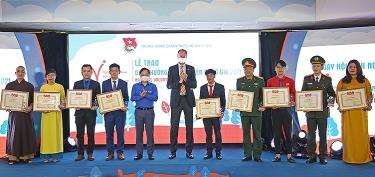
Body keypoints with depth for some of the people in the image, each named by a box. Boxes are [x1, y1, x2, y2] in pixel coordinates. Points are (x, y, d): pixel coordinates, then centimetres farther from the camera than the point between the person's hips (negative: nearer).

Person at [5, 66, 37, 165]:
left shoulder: (30, 86, 6)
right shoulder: (9, 85, 8)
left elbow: (33, 100, 4)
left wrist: (30, 107, -15)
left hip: (26, 113, 0)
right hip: (14, 113, 0)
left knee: (27, 133, 1)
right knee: (14, 133, 1)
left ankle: (27, 156, 8)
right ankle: (13, 157, 6)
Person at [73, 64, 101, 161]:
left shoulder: (96, 84, 7)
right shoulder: (77, 84, 11)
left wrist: (96, 106, -13)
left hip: (91, 112, -1)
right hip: (79, 112, 1)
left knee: (91, 134, 2)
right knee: (79, 134, 3)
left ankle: (90, 154, 11)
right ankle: (80, 154, 11)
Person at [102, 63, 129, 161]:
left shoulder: (124, 83, 7)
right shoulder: (105, 83, 9)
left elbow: (126, 98, 7)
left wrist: (125, 106, -10)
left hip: (120, 111, -1)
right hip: (108, 111, 1)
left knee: (120, 133, 2)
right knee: (109, 133, 4)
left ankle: (120, 153, 11)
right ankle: (110, 153, 13)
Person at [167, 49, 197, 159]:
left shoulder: (191, 69, 10)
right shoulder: (172, 69, 7)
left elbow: (194, 85, 2)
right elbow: (169, 85, 1)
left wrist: (186, 79, -14)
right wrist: (179, 81, -13)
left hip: (188, 99, 1)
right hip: (176, 100, -1)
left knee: (189, 126, 3)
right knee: (174, 126, 0)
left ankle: (189, 151, 11)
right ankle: (173, 151, 9)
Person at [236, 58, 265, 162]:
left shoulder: (260, 81, 5)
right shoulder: (239, 81, 10)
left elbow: (263, 96, 7)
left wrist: (262, 106, -8)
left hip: (256, 112, -2)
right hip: (244, 111, 2)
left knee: (257, 134, 1)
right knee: (246, 134, 6)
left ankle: (257, 155, 9)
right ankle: (247, 154, 14)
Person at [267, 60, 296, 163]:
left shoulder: (290, 81, 6)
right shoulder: (270, 81, 6)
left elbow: (293, 95, 7)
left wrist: (292, 101, -14)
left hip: (286, 109, 0)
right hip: (275, 110, 0)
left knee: (288, 133, 2)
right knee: (276, 133, 4)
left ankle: (289, 155, 9)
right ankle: (278, 155, 12)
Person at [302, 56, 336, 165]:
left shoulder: (327, 79, 4)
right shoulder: (307, 79, 6)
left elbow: (332, 94, 7)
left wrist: (331, 100, -14)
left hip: (323, 112, 0)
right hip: (310, 111, 1)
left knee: (323, 135, 5)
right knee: (310, 135, 4)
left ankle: (322, 157, 14)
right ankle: (312, 156, 13)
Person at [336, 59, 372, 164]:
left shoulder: (364, 81, 10)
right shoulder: (343, 81, 8)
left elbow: (369, 95, 9)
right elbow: (337, 95, 5)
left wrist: (368, 104, -8)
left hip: (361, 111, 1)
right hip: (347, 111, -1)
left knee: (362, 133, 2)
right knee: (348, 133, 0)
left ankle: (363, 157, 12)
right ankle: (349, 157, 7)